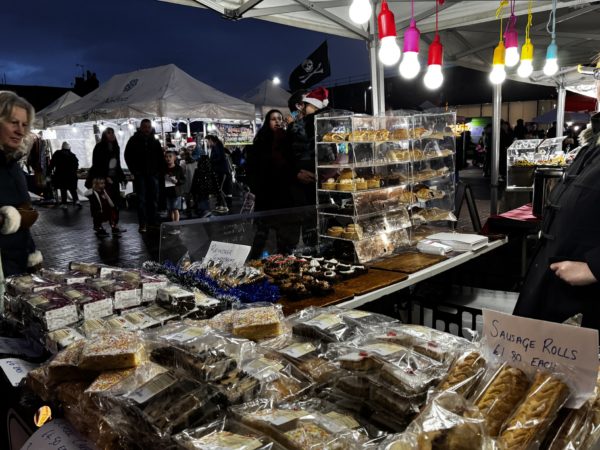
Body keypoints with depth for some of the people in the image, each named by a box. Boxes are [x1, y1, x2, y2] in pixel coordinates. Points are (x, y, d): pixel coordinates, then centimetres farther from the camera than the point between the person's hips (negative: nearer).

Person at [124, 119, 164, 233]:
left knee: (153, 199, 5)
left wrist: (159, 171, 4)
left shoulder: (155, 142, 12)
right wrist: (134, 171, -5)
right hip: (140, 175, -3)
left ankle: (153, 221, 14)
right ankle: (142, 224, -5)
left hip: (153, 174, 3)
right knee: (141, 200, -5)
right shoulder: (134, 140, 3)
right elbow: (128, 156, 3)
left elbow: (161, 158, 15)